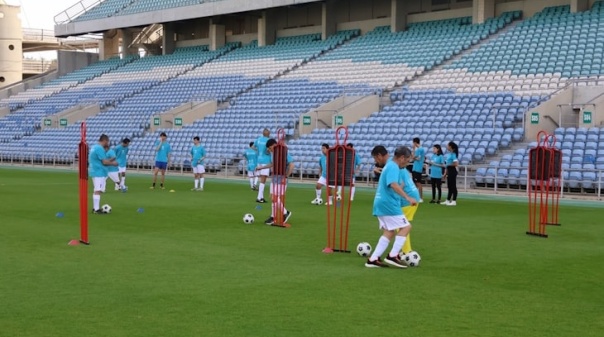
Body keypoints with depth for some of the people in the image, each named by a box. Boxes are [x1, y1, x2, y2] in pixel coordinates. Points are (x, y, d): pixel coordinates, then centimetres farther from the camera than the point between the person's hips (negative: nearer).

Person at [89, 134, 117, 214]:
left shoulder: (95, 147, 16)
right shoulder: (100, 149, -16)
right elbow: (104, 162, -18)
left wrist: (110, 161, 15)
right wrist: (113, 163, -3)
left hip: (95, 172, 10)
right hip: (99, 172, -10)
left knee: (97, 191, 14)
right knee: (98, 191, -11)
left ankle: (95, 208, 18)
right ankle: (96, 209, -12)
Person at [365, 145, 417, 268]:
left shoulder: (389, 166, 18)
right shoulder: (393, 167, -14)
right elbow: (393, 185, -31)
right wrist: (408, 197, -39)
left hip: (381, 203, 10)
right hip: (388, 204, -10)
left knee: (389, 232, 10)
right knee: (406, 226, -5)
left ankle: (373, 259, 4)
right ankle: (393, 256, -8)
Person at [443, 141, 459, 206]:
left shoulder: (453, 154, -14)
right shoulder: (448, 154, 13)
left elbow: (456, 164, -24)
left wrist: (448, 164, -13)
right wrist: (445, 173, 18)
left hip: (453, 171, -9)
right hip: (449, 171, 9)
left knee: (453, 186, -4)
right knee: (449, 186, 13)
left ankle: (454, 201, 0)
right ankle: (448, 200, 18)